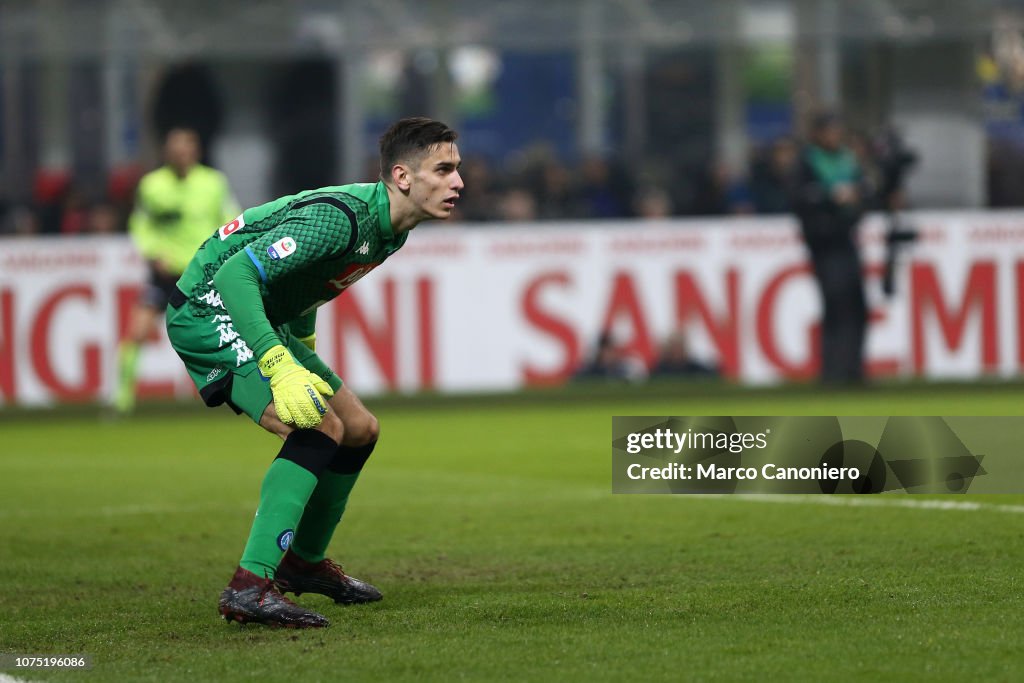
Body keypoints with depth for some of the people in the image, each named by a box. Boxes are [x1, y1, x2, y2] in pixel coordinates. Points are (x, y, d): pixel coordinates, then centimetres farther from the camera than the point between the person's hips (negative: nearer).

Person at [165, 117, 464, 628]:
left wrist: (305, 355, 17)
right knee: (322, 428, -26)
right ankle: (249, 586, -31)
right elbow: (236, 275, -35)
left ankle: (305, 562, 33)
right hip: (209, 312, -10)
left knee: (360, 430, 14)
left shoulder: (388, 228, 3)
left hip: (268, 321, 10)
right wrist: (279, 366, -41)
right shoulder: (339, 217, -28)